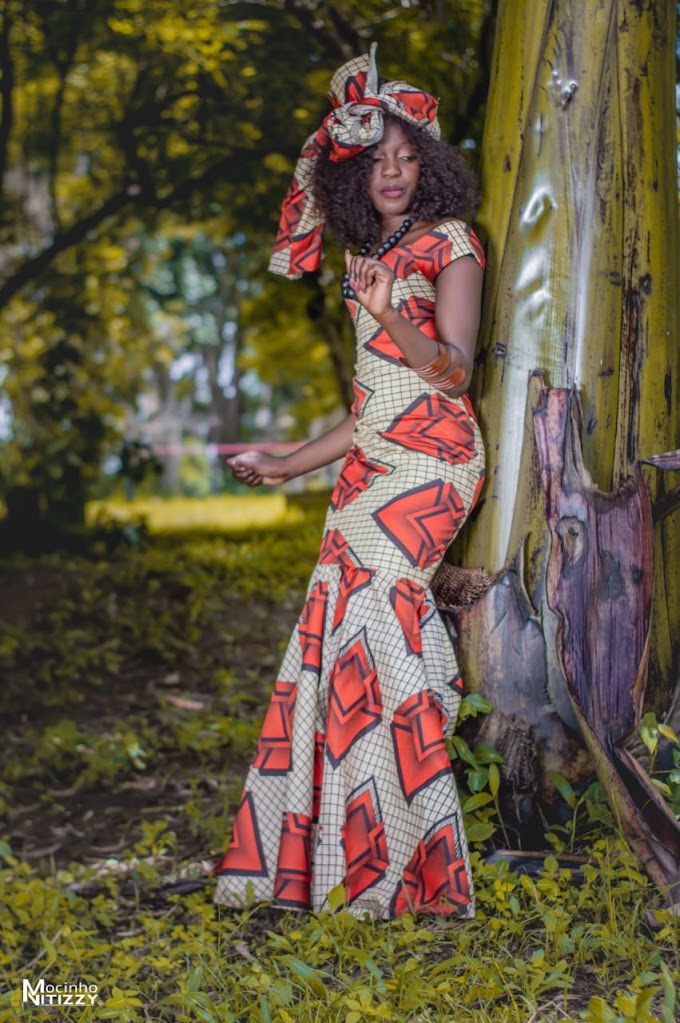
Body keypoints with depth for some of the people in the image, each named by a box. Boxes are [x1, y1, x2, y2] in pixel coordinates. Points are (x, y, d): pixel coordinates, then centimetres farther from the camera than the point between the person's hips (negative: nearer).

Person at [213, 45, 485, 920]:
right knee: (343, 631, -5)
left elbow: (454, 370, -10)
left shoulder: (450, 244, 2)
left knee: (370, 590, -22)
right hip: (372, 464, 7)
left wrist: (387, 314, -26)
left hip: (433, 461, -7)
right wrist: (290, 464, 24)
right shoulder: (369, 262, 22)